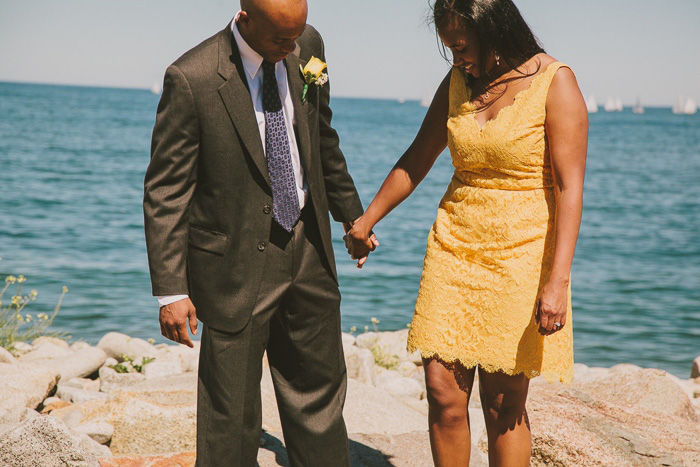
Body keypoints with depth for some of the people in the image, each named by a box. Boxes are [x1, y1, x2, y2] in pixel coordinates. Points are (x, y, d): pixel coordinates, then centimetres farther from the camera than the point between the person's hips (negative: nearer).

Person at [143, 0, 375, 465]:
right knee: (231, 413, 6)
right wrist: (171, 290, -17)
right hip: (237, 260, -5)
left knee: (320, 390, 20)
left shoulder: (307, 46, -3)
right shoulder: (192, 79, -20)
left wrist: (350, 212, 24)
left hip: (307, 248, 6)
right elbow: (165, 192, -15)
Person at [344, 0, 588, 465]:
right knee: (443, 394, 0)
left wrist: (558, 281, -22)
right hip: (455, 246, 5)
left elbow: (570, 187, -14)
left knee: (504, 404, 1)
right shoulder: (458, 82, 7)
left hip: (521, 254, -4)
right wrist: (365, 222, 23)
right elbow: (416, 161, 19)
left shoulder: (554, 83, -8)